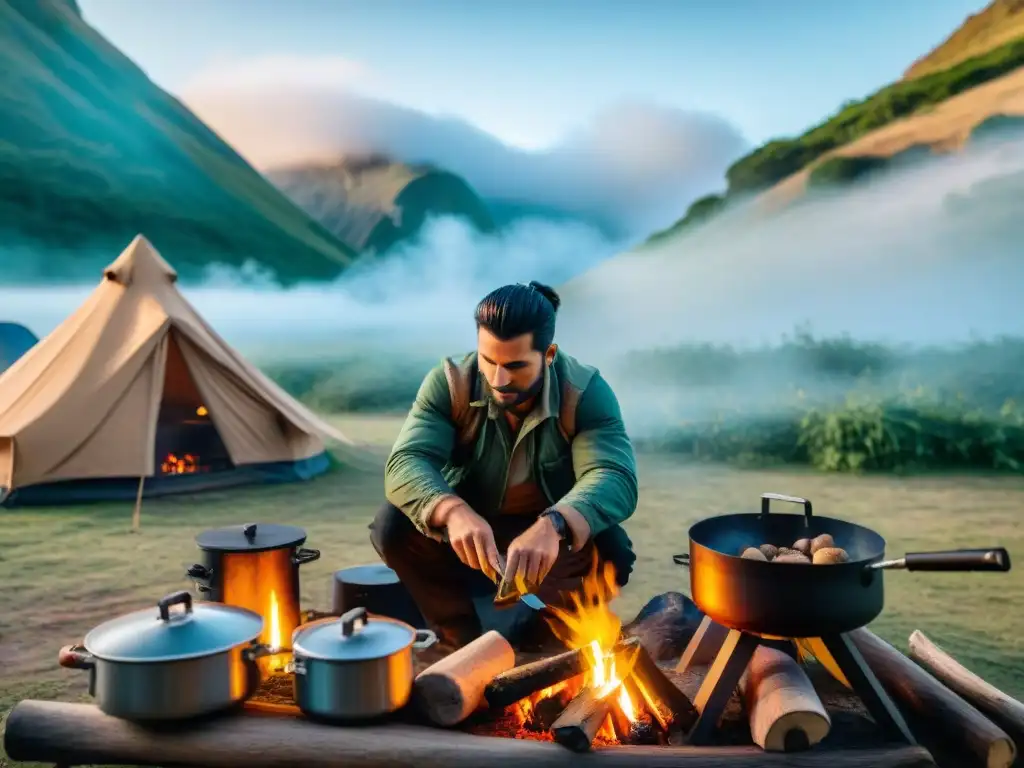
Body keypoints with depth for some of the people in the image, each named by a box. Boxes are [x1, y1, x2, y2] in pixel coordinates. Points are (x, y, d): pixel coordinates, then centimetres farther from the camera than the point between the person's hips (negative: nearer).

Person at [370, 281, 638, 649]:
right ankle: (464, 639, -3)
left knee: (611, 551, -30)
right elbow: (406, 463, -31)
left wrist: (552, 526, -57)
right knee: (393, 526, -26)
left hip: (554, 532, -1)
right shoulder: (448, 382, -20)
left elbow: (615, 479, -35)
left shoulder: (585, 392, -23)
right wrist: (453, 512, -54)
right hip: (465, 525, 1)